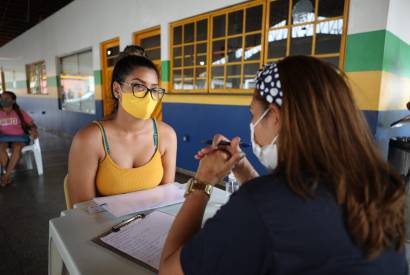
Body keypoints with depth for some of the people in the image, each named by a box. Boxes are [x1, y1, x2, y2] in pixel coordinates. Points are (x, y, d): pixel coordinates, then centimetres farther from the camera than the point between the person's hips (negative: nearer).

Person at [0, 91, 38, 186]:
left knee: (17, 148, -36)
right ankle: (8, 174, -26)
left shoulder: (20, 113, 9)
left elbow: (32, 124, 7)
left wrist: (34, 130, -16)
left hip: (19, 137, -1)